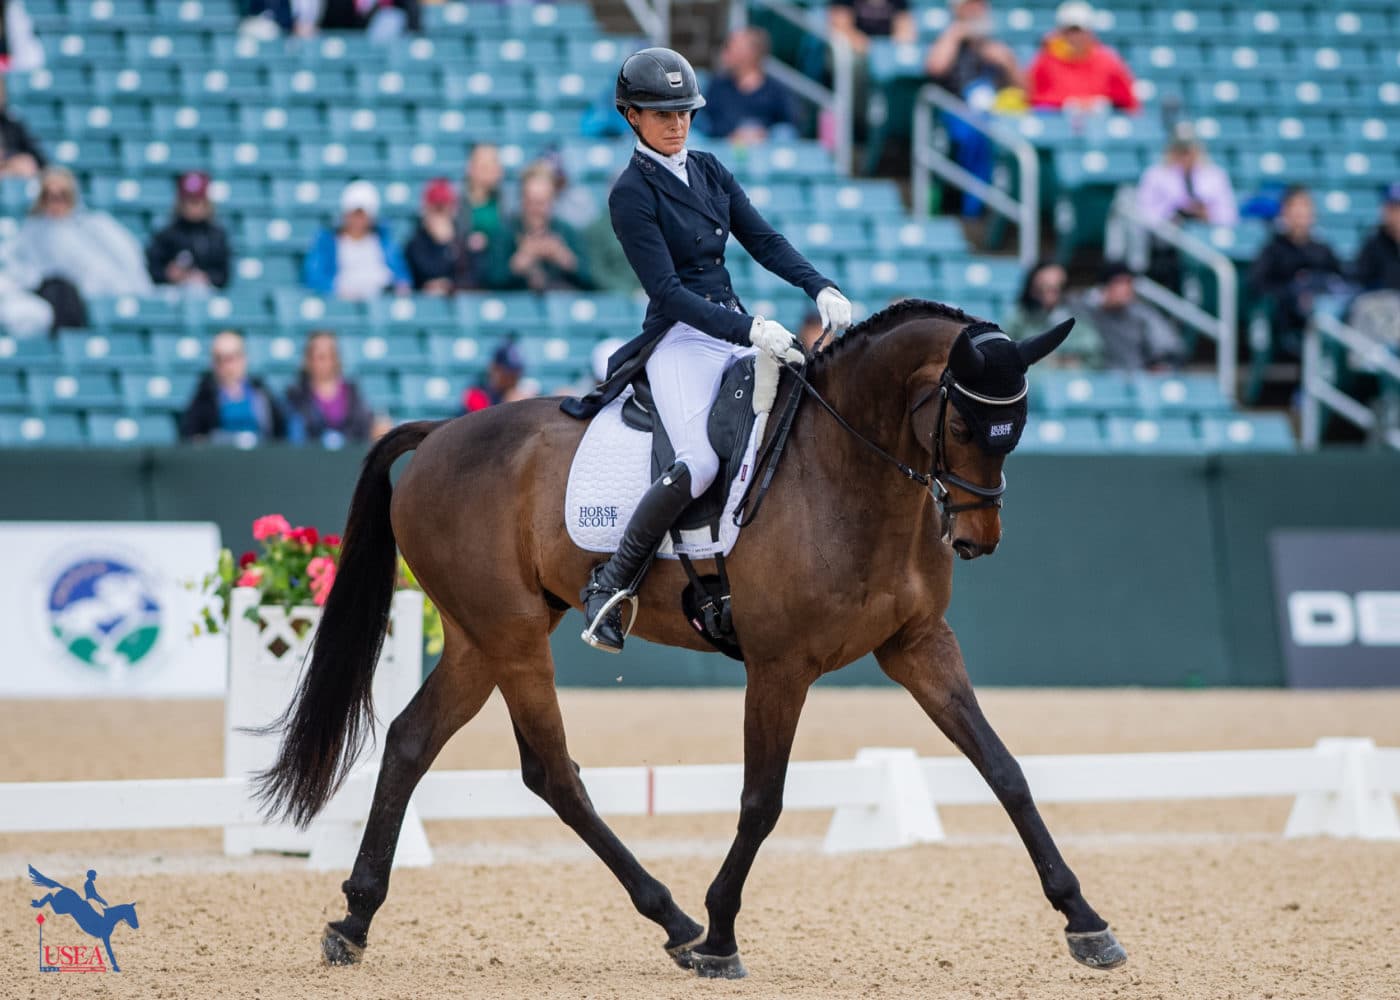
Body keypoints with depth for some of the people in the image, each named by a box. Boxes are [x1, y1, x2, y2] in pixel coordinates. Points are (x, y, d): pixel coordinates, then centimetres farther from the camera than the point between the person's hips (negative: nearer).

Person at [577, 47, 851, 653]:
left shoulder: (709, 171, 13)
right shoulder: (632, 194, -9)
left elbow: (763, 240, 10)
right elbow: (667, 290, -17)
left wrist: (821, 288, -8)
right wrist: (749, 330, -27)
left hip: (735, 331, 7)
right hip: (680, 338, -7)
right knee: (700, 462, -29)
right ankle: (609, 586, -17)